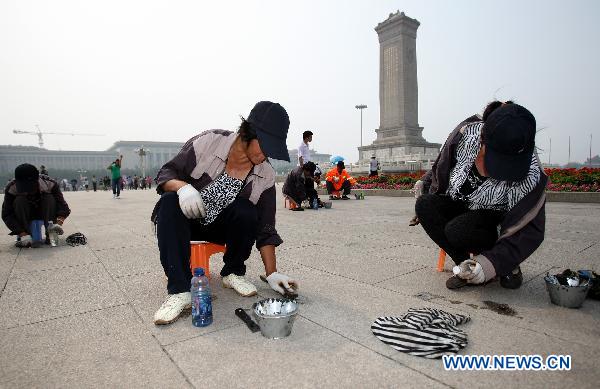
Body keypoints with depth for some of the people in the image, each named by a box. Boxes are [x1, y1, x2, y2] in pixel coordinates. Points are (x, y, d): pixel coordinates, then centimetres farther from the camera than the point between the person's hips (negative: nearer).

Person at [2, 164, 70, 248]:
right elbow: (7, 215, -25)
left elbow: (63, 206, -28)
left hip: (44, 215, 0)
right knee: (19, 200, -28)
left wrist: (59, 223, -48)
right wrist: (23, 234, -38)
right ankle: (23, 237, -25)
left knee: (50, 198, -28)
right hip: (25, 217, 0)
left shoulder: (50, 184, -25)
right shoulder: (11, 189, -24)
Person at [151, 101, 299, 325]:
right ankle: (180, 290, -29)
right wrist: (182, 187, -35)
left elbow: (265, 229, -9)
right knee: (170, 202, -31)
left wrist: (272, 274, -14)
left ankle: (233, 273, -4)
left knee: (247, 212, -29)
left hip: (223, 228, 1)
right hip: (188, 220, 0)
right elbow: (165, 173, -11)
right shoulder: (208, 142, -19)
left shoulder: (266, 176, -12)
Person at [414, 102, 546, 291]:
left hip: (494, 221, -4)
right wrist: (425, 185, 9)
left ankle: (508, 266, -5)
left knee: (458, 231, -34)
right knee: (424, 205, -25)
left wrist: (491, 263, -34)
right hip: (458, 207, 4)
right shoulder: (466, 134, -25)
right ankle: (464, 264, -15)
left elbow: (530, 232, -24)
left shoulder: (531, 175, -30)